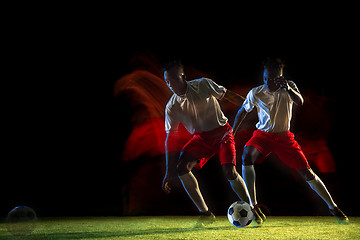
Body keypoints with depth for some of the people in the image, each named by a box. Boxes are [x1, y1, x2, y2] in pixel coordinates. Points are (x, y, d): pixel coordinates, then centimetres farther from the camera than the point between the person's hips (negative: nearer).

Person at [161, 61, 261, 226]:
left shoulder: (202, 85, -16)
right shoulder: (172, 107, -9)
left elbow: (228, 95, -3)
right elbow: (170, 137, -7)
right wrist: (169, 172, -11)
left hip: (222, 131, -3)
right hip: (200, 137, 3)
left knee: (229, 171, -22)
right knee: (181, 168, -18)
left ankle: (251, 208, 1)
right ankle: (205, 213, -8)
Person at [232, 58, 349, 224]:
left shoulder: (289, 87, -10)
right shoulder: (255, 93, -10)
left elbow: (300, 102, -31)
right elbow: (243, 111, 7)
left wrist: (287, 88, -48)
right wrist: (231, 133, 6)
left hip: (284, 136, 0)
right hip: (263, 134, 0)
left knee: (307, 173, -4)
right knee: (247, 156, -32)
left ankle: (333, 207, 16)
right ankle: (253, 206, -27)